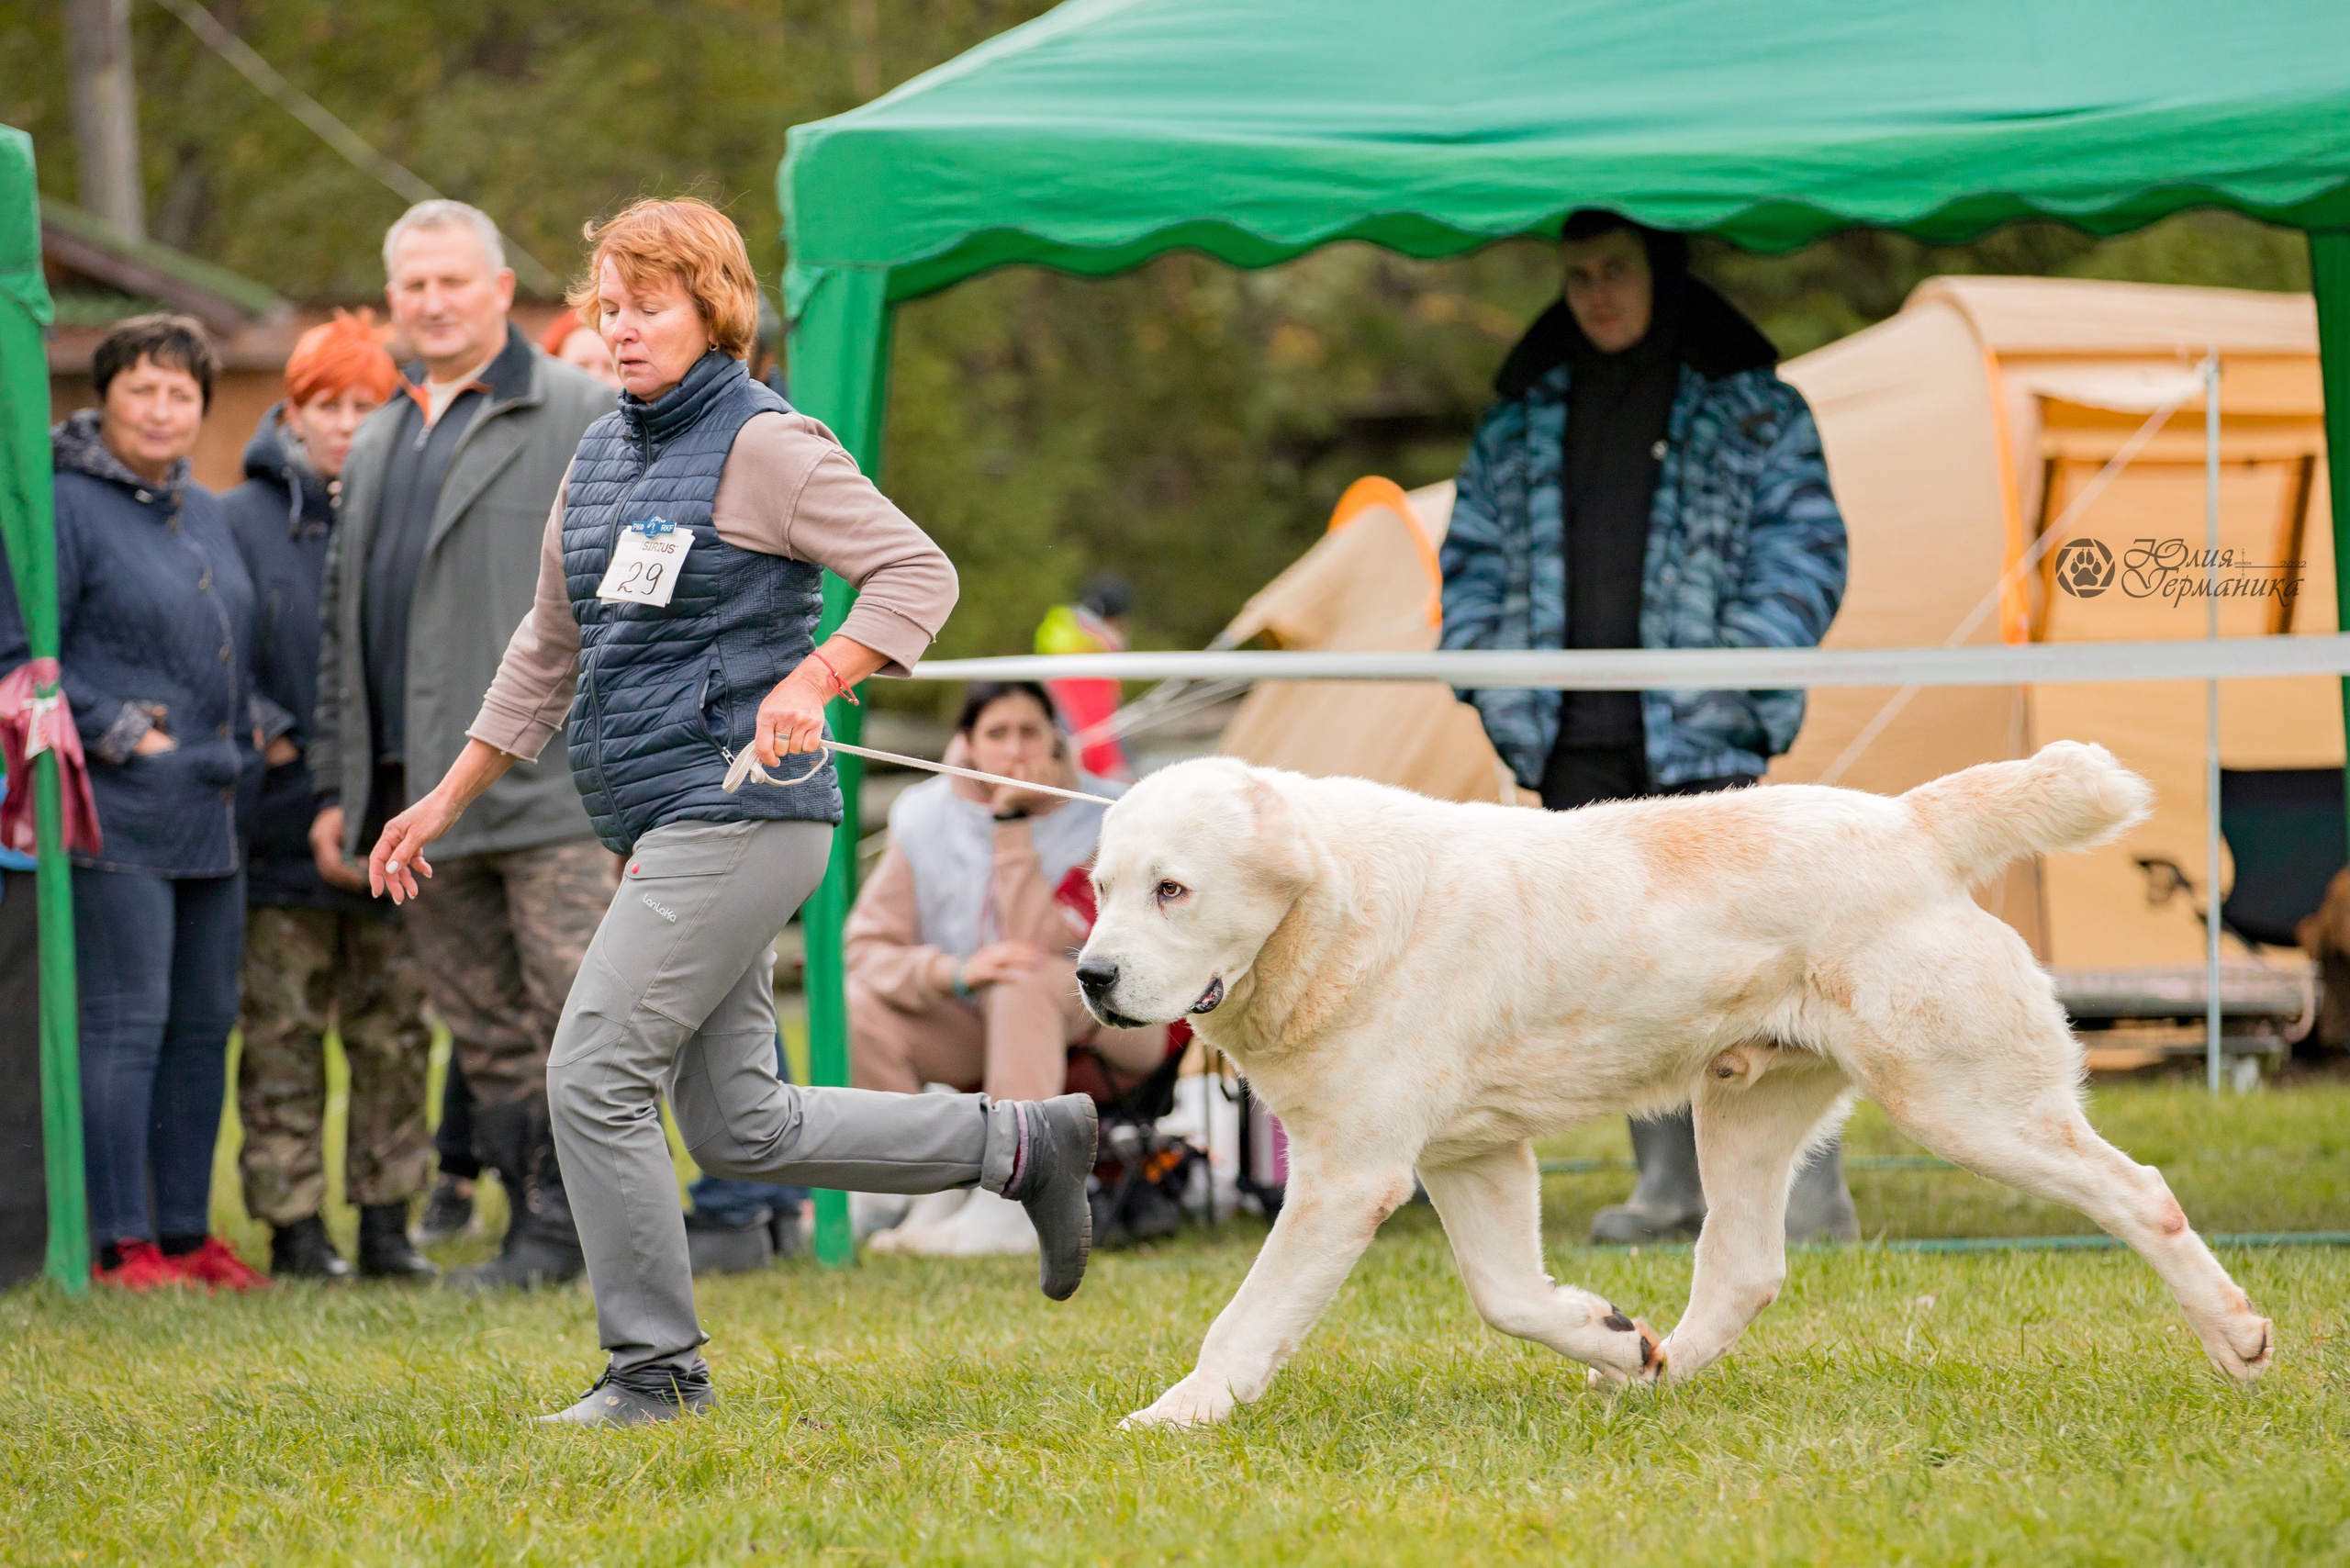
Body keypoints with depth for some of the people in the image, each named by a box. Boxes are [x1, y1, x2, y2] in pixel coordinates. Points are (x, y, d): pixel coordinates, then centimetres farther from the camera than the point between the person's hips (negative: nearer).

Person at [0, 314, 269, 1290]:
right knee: (124, 1023, -8)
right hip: (118, 816, -8)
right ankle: (120, 1245, -4)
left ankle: (185, 1230, 17)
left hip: (209, 811, 8)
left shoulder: (205, 513, 16)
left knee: (204, 1025, 10)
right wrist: (120, 733, -13)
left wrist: (256, 727, 11)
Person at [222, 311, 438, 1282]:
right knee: (283, 1038, 1)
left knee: (394, 1031, 6)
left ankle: (387, 1220, 13)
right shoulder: (243, 522, 0)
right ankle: (293, 1226, 7)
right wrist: (265, 739, -12)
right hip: (284, 829, -2)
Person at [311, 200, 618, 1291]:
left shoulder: (584, 418, 1)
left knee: (576, 1008, -11)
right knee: (485, 1030, 8)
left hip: (551, 781, -7)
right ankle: (533, 1229, 12)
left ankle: (566, 1225, -7)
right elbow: (341, 624, 24)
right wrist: (338, 786, 18)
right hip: (418, 792, 7)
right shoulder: (376, 446, 21)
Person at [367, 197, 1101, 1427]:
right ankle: (1022, 1144, 23)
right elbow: (551, 647, 24)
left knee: (596, 1076, -12)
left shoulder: (764, 446, -8)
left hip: (737, 809, -9)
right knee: (742, 1130, 10)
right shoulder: (601, 457, 16)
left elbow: (918, 574, -13)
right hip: (660, 827, 9)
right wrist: (449, 798, 23)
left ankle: (655, 1368, -2)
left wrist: (810, 682, -27)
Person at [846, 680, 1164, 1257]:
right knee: (860, 1007, -24)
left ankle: (1009, 1206, -41)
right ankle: (937, 1194, -14)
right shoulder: (927, 821, -5)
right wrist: (953, 972, -28)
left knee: (1026, 982, -38)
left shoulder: (1099, 819, -15)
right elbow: (866, 946, -9)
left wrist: (1015, 831, -26)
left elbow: (1036, 943, -26)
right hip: (983, 1033, 4)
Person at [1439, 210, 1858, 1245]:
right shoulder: (1524, 418, 15)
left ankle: (1808, 1185, -10)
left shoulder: (1748, 408, 3)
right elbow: (1475, 554, 21)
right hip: (1575, 741, 5)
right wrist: (1490, 676, 8)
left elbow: (1805, 548, 1)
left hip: (1697, 733, -5)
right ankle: (1670, 1182, 12)